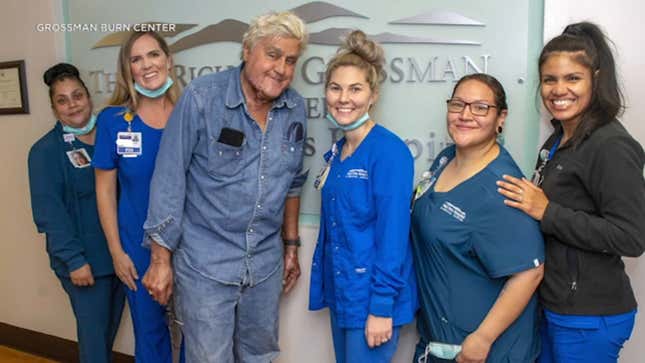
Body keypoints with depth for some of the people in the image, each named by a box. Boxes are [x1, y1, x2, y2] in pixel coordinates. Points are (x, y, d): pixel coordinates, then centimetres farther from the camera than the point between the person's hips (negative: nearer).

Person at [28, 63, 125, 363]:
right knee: (93, 333, 4)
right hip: (84, 259, -4)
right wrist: (73, 259, -17)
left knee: (110, 329, 18)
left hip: (120, 252, 5)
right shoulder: (45, 151, -7)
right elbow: (49, 211, -12)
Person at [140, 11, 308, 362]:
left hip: (265, 263, 5)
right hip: (205, 262, -4)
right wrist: (160, 258, -11)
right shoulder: (201, 97, -15)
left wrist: (291, 245, 14)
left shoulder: (295, 110, -1)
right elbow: (169, 179, -12)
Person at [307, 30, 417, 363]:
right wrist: (326, 288, 14)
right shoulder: (337, 152, 7)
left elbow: (393, 237, -20)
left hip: (371, 298, -8)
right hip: (340, 293, 8)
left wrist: (381, 307, -20)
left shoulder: (389, 151, -17)